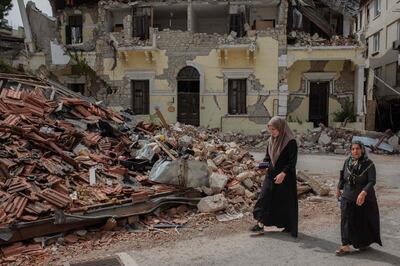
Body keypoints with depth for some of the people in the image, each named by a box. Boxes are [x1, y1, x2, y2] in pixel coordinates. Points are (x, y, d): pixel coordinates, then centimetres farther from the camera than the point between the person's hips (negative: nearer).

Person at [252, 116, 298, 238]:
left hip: (285, 177, -6)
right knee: (264, 197, 0)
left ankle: (289, 226, 21)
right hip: (271, 174, 6)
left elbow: (292, 161, -15)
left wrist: (283, 173, -24)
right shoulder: (271, 140, 6)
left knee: (287, 200, 4)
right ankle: (261, 224, 6)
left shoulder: (291, 142, -14)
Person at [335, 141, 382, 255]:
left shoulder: (368, 164, -12)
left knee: (363, 220, 10)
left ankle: (364, 243, 32)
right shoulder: (347, 161, 0)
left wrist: (363, 193, -30)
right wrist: (338, 188, 18)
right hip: (348, 197, 3)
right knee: (346, 220, 1)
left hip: (363, 198, -3)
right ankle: (346, 246, 6)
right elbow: (342, 177, 13)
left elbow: (372, 181, -18)